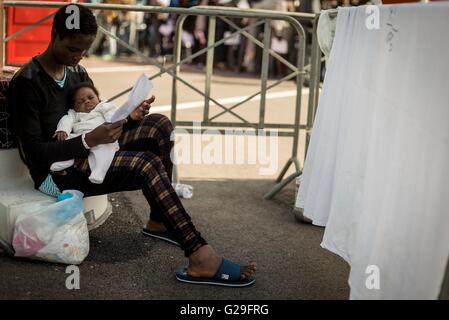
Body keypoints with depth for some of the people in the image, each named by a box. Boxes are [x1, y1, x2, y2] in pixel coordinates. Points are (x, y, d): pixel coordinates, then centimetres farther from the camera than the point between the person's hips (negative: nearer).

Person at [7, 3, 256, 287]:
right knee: (148, 165, -30)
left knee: (160, 125, -10)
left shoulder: (77, 71, 10)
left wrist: (129, 118, -10)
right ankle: (201, 258, -35)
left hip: (86, 155, 8)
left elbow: (99, 118, 13)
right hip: (55, 173, -8)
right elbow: (34, 151, -19)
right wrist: (89, 140, -30)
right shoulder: (26, 83, -14)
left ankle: (159, 220, -4)